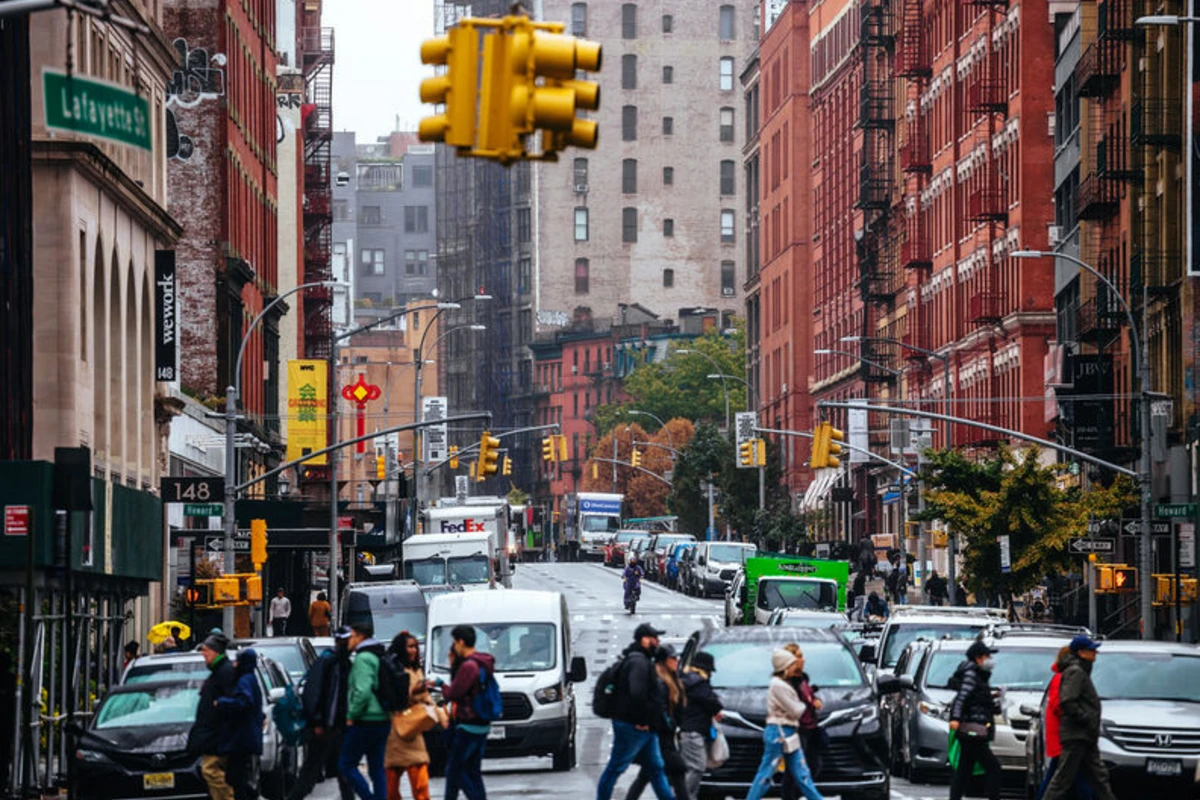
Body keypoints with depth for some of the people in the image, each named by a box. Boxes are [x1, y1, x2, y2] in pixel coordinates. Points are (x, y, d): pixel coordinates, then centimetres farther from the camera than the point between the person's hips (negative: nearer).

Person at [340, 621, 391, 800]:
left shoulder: (363, 658, -13)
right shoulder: (379, 657, 16)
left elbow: (362, 691, -24)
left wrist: (352, 716, -14)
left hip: (366, 722, -9)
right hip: (383, 720, 9)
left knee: (346, 765, -1)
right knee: (377, 768, 9)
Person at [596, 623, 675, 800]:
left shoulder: (642, 660, 17)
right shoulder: (638, 662, -17)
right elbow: (636, 693, -29)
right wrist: (641, 721, -21)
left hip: (645, 728, 11)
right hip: (631, 726, -11)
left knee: (657, 768, 12)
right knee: (615, 768, -1)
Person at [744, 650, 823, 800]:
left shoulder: (783, 683, 15)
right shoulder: (777, 685, -16)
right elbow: (795, 711, -14)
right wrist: (803, 704, 6)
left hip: (789, 735, 10)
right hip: (779, 733, -10)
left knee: (802, 774, 9)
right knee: (766, 774, -5)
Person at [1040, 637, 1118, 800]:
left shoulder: (1081, 671, 19)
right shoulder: (1075, 672, -12)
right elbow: (1068, 702, -22)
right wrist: (1086, 720, -17)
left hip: (1086, 738, 10)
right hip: (1076, 736, -10)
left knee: (1099, 777, 9)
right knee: (1064, 778, -8)